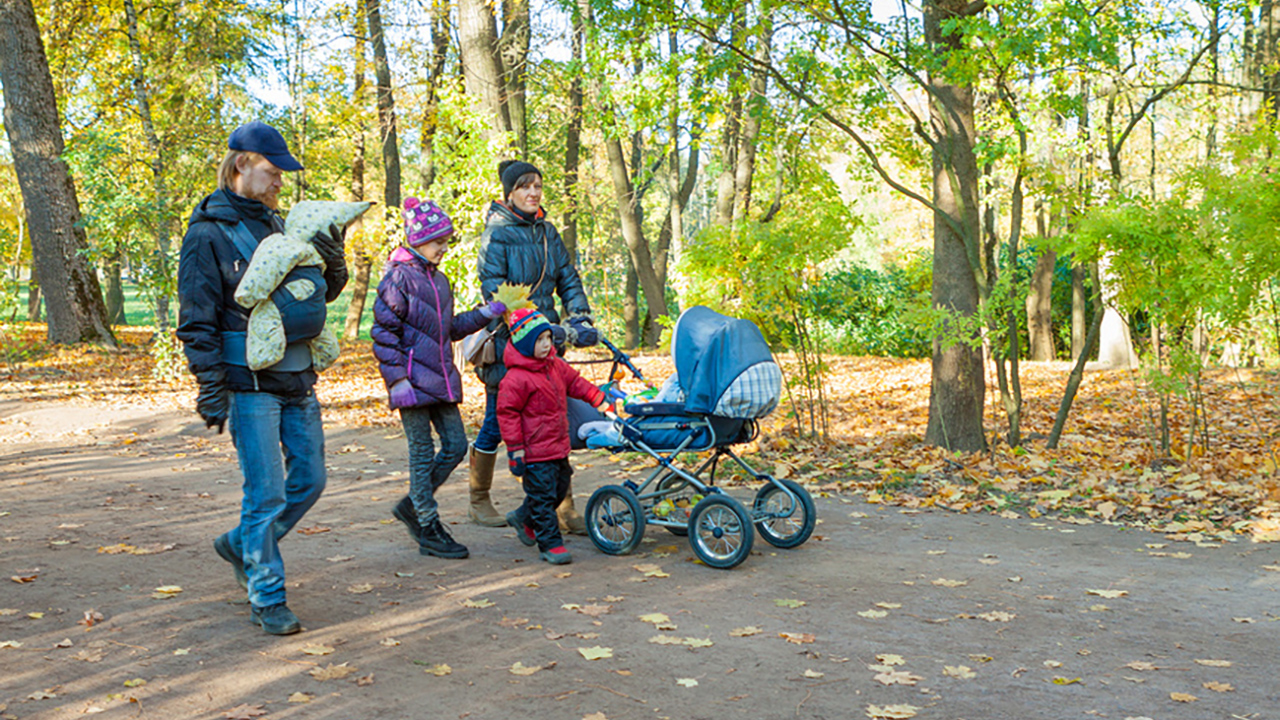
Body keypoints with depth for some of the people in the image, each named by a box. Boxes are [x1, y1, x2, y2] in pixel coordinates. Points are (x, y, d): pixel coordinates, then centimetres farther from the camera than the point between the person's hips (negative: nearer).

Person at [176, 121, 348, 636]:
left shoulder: (279, 225, 12)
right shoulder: (208, 234, -7)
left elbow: (321, 295, 19)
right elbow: (197, 321, -9)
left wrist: (334, 264, -2)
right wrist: (211, 390, -14)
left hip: (298, 377, 7)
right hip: (250, 384, -7)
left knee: (309, 480, 12)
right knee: (266, 492, -3)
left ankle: (242, 544, 34)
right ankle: (267, 600, 10)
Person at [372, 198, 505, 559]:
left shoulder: (439, 280, 16)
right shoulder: (399, 277, -9)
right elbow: (384, 332, -13)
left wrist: (486, 314, 11)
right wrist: (398, 378, -18)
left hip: (441, 379, 8)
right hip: (414, 381, -8)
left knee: (456, 445, 7)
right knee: (423, 453, -1)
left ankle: (411, 505, 24)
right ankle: (429, 531, 9)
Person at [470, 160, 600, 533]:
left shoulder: (547, 231, 11)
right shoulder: (497, 233, -8)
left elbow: (569, 279, 13)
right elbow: (494, 290, -17)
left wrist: (580, 319, -3)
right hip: (507, 341, -5)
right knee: (497, 423, 5)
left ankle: (563, 508, 8)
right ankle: (479, 502, 23)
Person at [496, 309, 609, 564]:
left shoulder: (555, 365, 7)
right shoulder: (516, 378, -19)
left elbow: (574, 381, 23)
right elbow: (507, 412, -17)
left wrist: (598, 399, 16)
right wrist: (515, 449, -17)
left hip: (558, 447, 9)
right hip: (535, 452, -9)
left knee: (559, 489, 20)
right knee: (543, 495, -2)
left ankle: (523, 518, 40)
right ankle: (550, 544, 8)